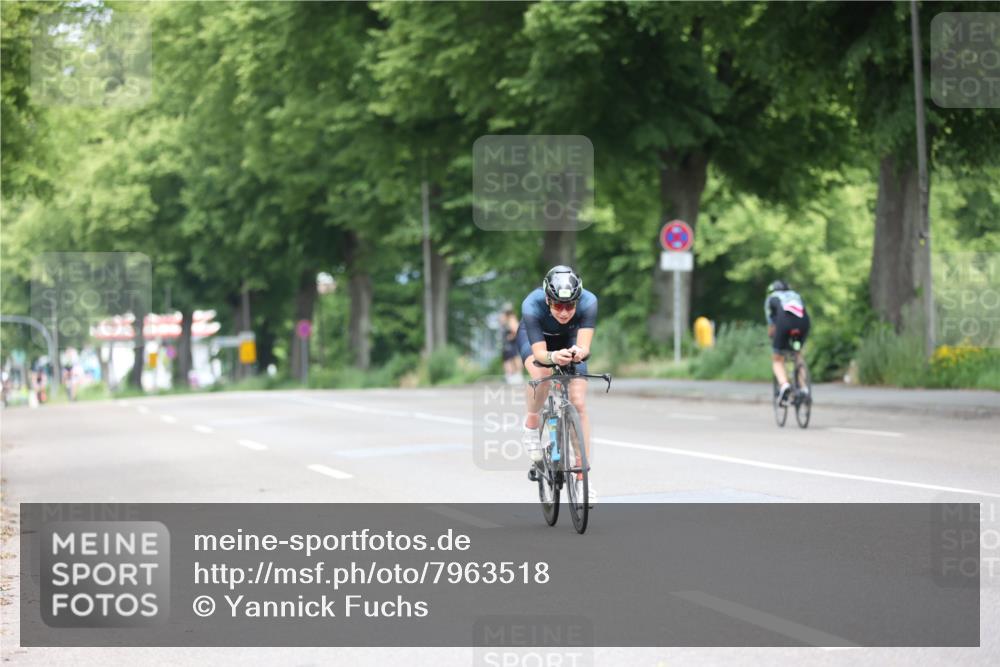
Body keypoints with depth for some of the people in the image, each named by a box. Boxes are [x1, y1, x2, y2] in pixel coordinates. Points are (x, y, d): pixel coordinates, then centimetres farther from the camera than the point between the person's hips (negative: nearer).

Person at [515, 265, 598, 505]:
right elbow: (539, 353, -41)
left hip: (569, 340, 1)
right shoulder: (532, 306, -39)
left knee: (578, 404, -12)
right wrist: (553, 357, -63)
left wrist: (579, 352, -65)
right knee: (542, 375, -35)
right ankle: (532, 423, -4)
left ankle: (582, 479, -6)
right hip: (534, 337, -1)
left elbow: (584, 347, -42)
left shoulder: (588, 302, -36)